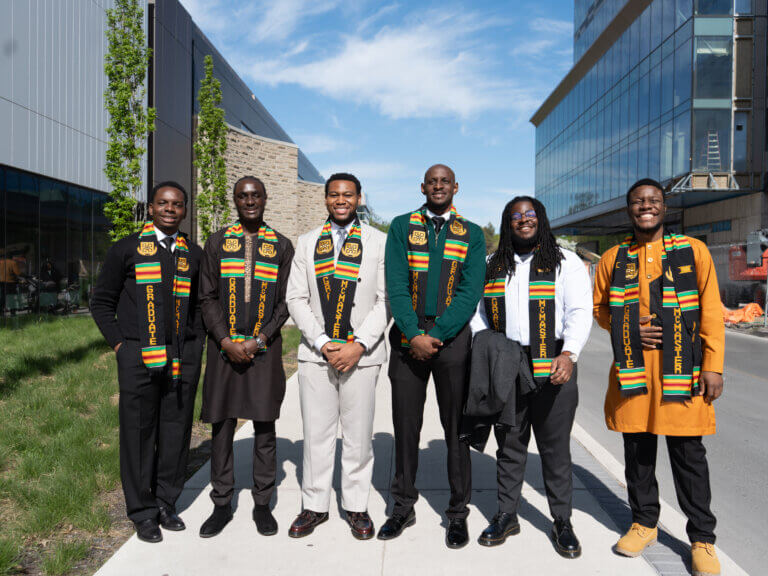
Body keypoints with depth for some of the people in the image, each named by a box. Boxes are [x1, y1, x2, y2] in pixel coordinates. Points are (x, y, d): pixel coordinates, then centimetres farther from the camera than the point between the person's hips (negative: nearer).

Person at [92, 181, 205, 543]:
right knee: (139, 432, 3)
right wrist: (119, 344, -2)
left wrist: (196, 343, 8)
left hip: (183, 357, 3)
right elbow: (102, 302, 8)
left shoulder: (193, 254, 12)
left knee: (176, 431, 7)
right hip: (139, 356, -2)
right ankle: (143, 512, 18)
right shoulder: (126, 249, 5)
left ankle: (166, 503, 23)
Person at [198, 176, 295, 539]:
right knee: (221, 426, 6)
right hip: (224, 347, 1)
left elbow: (285, 302, 3)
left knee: (264, 427, 5)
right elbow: (207, 298, 4)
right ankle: (222, 505, 20)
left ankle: (262, 504, 19)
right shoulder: (217, 242, 8)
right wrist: (227, 341, -8)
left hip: (264, 348, 0)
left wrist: (260, 339, -10)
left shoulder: (281, 246, 6)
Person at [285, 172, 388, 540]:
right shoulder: (307, 243, 11)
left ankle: (356, 506, 23)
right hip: (315, 353, 2)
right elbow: (296, 299, 5)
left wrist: (358, 346, -11)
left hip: (361, 354, -1)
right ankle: (314, 506, 24)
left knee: (358, 434, 6)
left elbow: (386, 299, -2)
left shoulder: (379, 242, 4)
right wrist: (322, 344, -7)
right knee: (316, 433, 7)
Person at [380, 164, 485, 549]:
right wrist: (414, 335, -13)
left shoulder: (472, 234, 7)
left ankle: (458, 512, 20)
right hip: (408, 337, 1)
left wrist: (436, 335, -14)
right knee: (405, 424, 8)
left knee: (456, 426, 6)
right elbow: (396, 286, -2)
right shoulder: (401, 227, 7)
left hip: (453, 337, 0)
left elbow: (471, 291, -4)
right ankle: (403, 506, 24)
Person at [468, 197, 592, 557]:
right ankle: (506, 515, 26)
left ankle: (562, 522, 21)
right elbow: (478, 311, 15)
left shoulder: (565, 263, 3)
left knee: (555, 447, 5)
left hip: (552, 368, -3)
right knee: (509, 444, 11)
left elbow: (580, 312, -6)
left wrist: (569, 354, -21)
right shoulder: (494, 266, 13)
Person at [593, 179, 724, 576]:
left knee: (688, 453, 4)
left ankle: (702, 538, 20)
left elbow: (711, 311, 0)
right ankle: (644, 523, 29)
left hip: (681, 369, -2)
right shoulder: (613, 258, 7)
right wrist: (628, 329, -5)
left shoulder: (693, 251, 2)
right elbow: (599, 308, 14)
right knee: (637, 449, 11)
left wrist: (713, 366, -6)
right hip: (631, 368, 2)